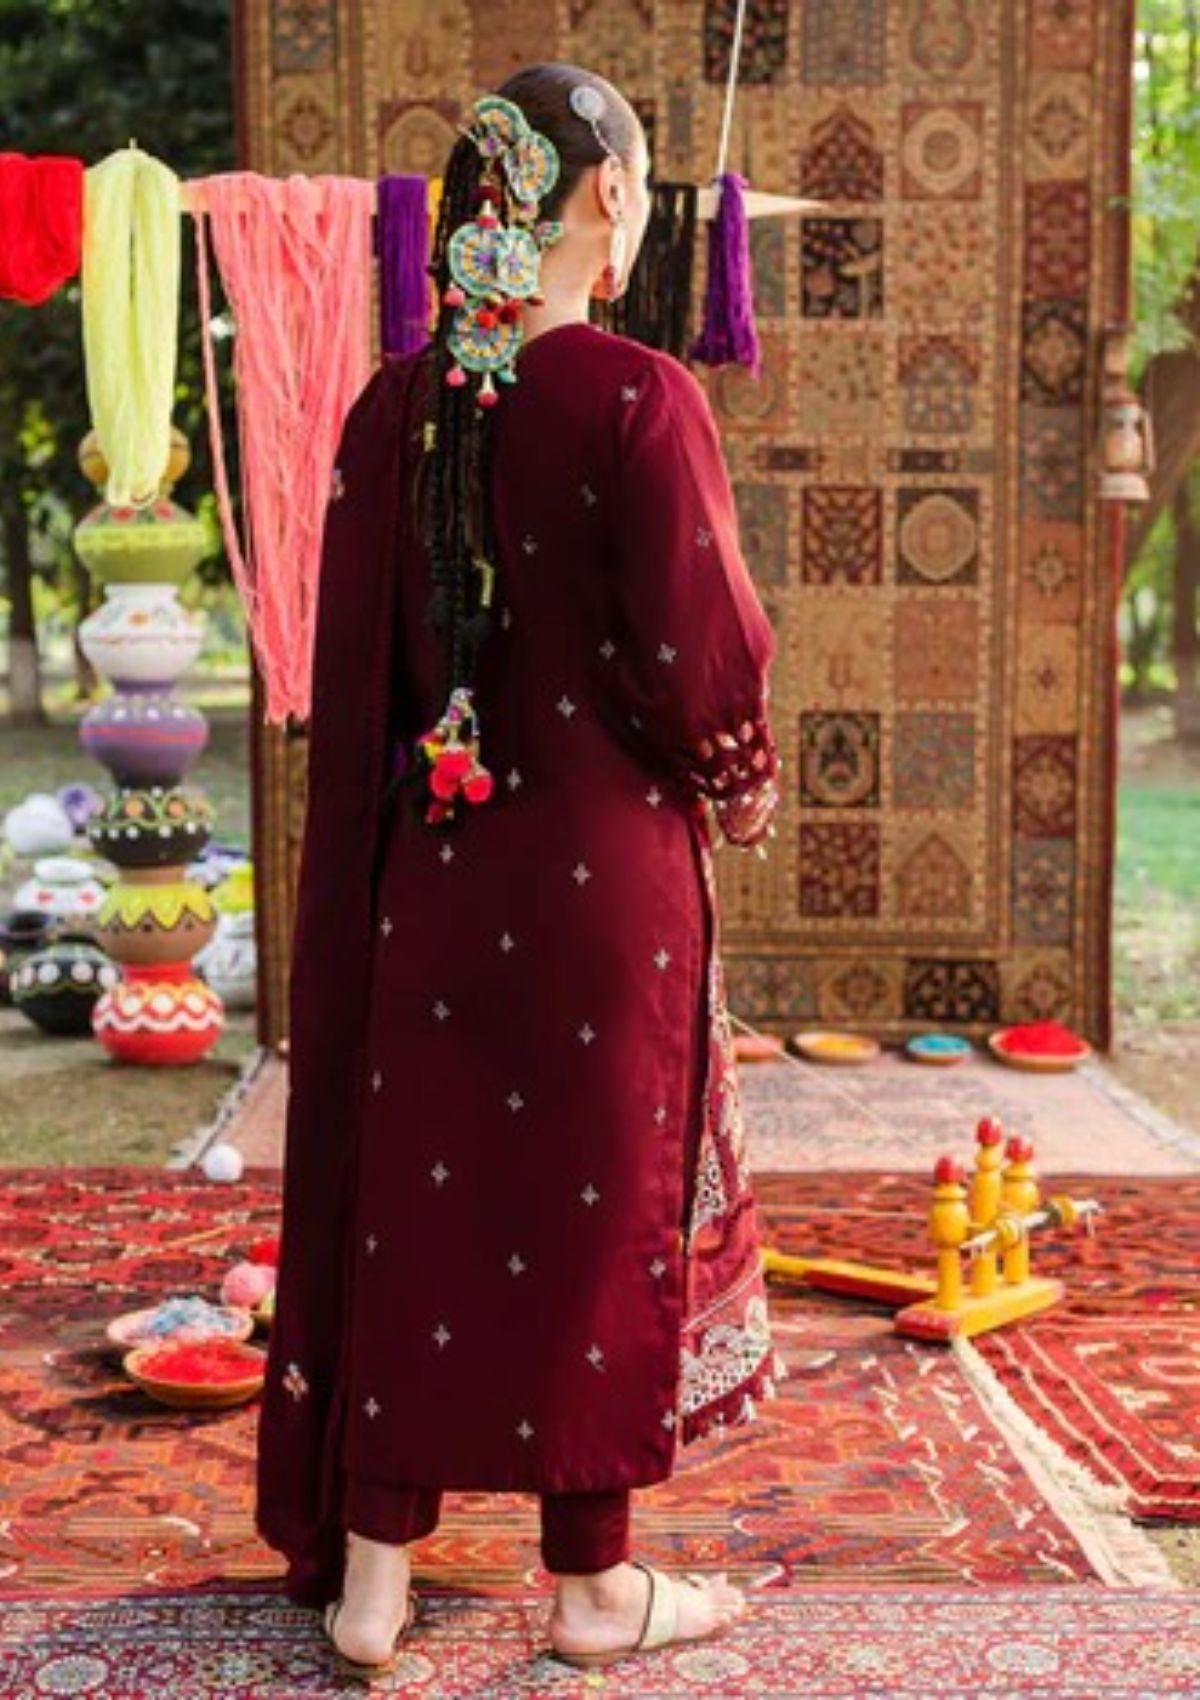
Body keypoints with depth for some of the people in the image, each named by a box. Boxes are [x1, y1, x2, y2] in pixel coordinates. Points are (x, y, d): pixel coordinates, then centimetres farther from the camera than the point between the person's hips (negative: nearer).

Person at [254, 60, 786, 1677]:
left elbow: (351, 670, 5)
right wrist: (741, 786, 3)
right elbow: (702, 660, -16)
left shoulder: (390, 410, 1)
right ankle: (596, 1582, 23)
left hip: (423, 873, 5)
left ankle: (368, 1574, 22)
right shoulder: (638, 401, -15)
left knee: (409, 1198, 13)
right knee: (592, 1208, 9)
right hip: (603, 875, -4)